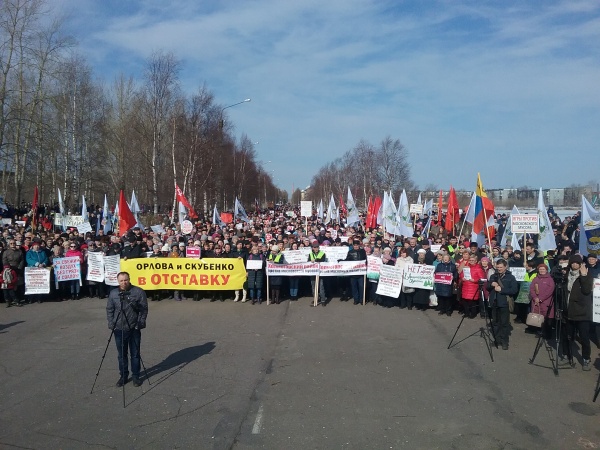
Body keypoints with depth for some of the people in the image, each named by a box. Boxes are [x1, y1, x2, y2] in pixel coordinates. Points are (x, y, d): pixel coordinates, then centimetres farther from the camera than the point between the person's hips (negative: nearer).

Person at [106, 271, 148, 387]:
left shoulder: (139, 292, -4)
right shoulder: (113, 293, 5)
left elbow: (144, 309, -4)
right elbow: (109, 310, 10)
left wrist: (141, 322, -12)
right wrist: (111, 323, -1)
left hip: (134, 329, -2)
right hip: (119, 329, 2)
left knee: (135, 354, 6)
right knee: (122, 355, 11)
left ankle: (136, 376, 19)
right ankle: (123, 376, 24)